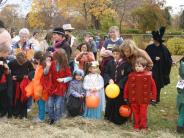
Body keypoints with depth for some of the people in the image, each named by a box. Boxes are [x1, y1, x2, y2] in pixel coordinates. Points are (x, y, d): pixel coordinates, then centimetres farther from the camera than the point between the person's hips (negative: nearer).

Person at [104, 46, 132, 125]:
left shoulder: (126, 64, -6)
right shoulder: (110, 63, 6)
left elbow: (128, 76, -8)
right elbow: (106, 73, 9)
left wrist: (120, 84, -15)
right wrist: (109, 80, -10)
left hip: (121, 88, -3)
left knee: (119, 103, 1)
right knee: (110, 102, 11)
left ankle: (119, 119, 14)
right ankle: (110, 117, 27)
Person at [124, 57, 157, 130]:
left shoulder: (148, 75, -7)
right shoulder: (131, 75, -3)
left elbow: (153, 87, -3)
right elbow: (126, 87, 2)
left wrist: (153, 98, -3)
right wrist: (126, 97, 4)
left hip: (144, 99, -2)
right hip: (133, 99, 2)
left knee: (143, 113, 5)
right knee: (135, 113, 11)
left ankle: (143, 126, 19)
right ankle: (136, 126, 24)